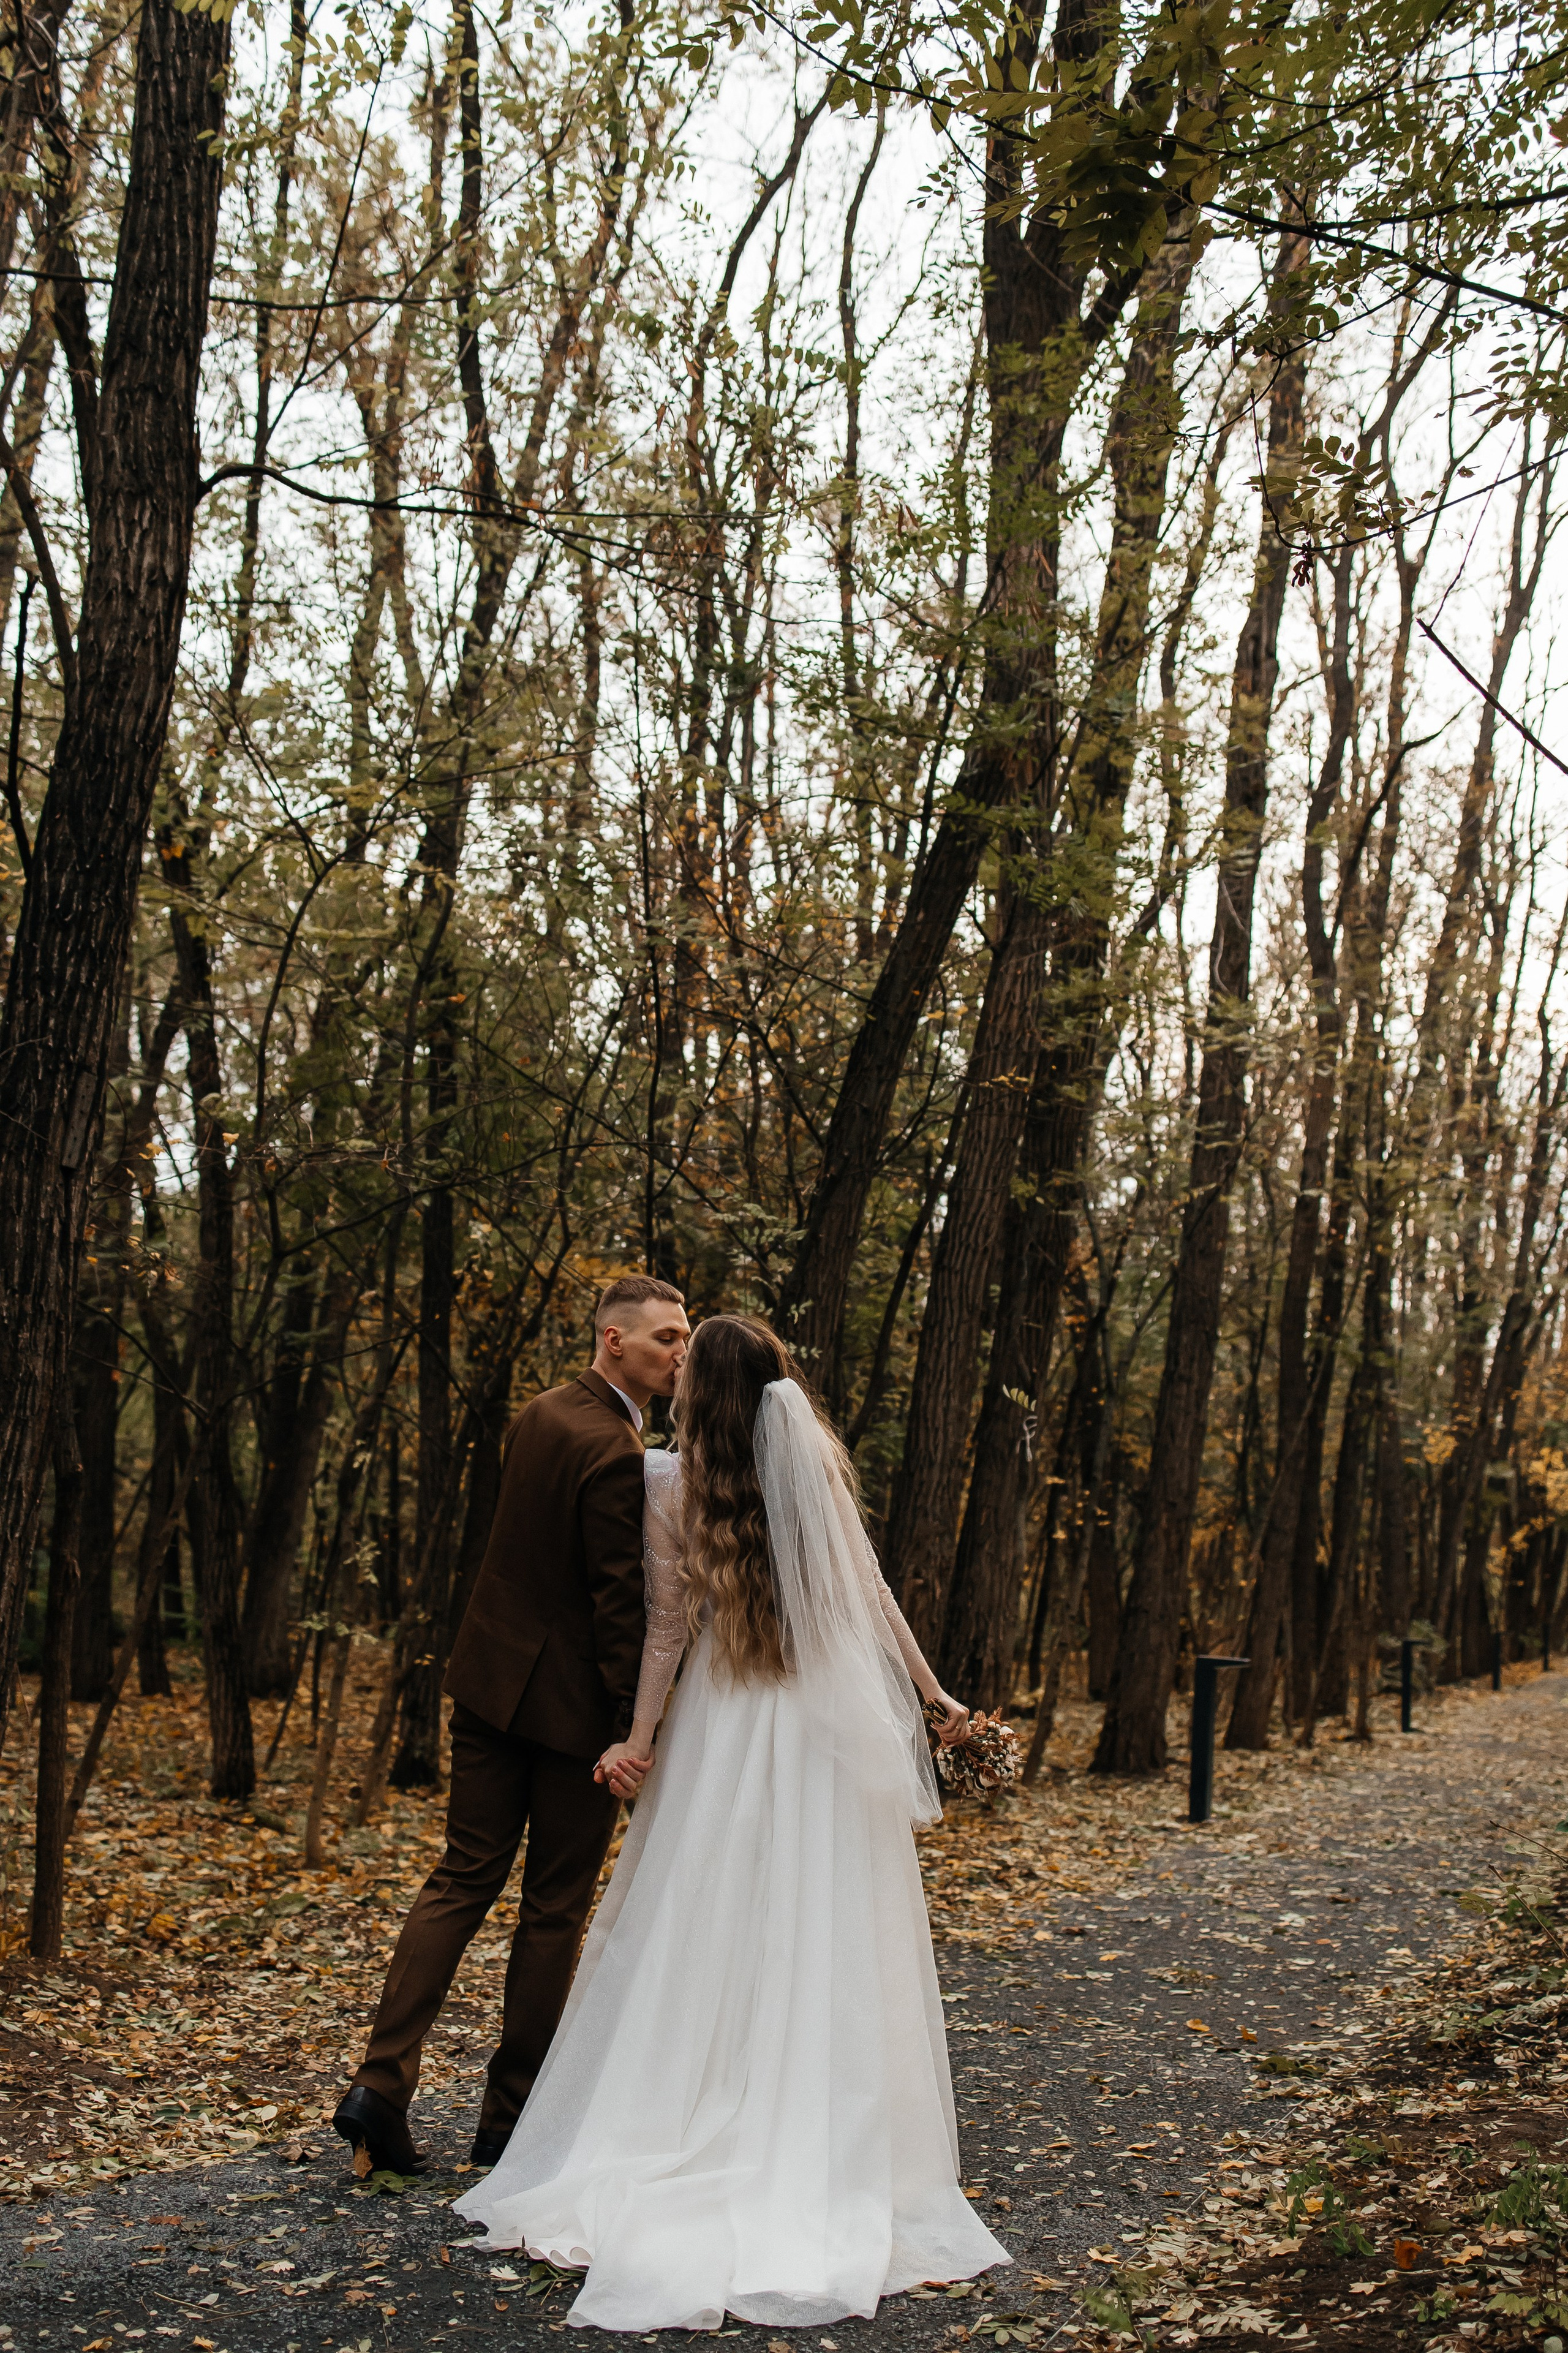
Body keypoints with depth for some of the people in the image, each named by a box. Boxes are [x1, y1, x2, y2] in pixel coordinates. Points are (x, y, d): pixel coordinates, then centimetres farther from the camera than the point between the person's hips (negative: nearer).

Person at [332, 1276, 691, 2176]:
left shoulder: (540, 1416, 7)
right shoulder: (613, 1452, -21)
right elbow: (620, 1601, -21)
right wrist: (633, 1728, -19)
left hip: (494, 1680, 8)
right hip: (573, 1699, -8)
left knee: (464, 1878, 11)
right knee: (556, 1908, 6)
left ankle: (383, 2083, 4)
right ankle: (512, 2115, 17)